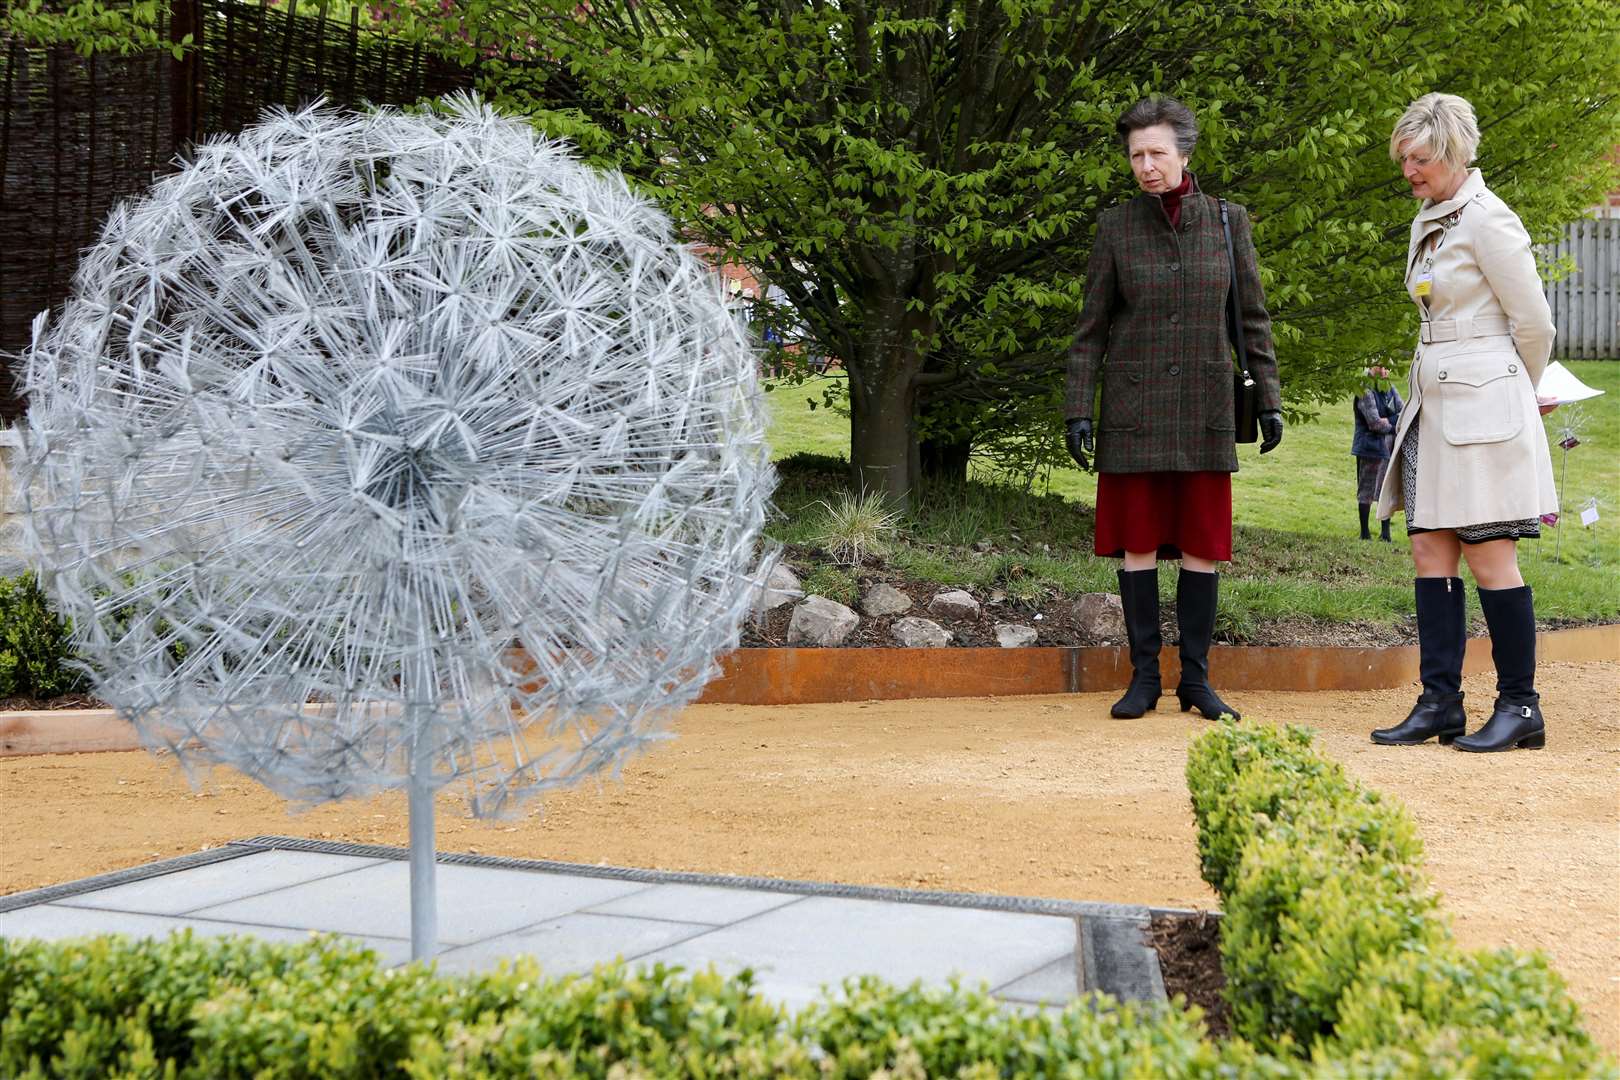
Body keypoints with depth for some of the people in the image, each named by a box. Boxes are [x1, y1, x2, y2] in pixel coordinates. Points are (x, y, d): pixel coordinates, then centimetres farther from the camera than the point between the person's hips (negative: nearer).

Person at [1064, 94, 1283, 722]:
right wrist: (1078, 410, -4)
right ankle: (1143, 677, 9)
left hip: (1204, 409, 1)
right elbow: (1092, 327, 3)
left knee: (1202, 543, 2)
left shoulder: (1227, 222, 3)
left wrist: (1269, 400, 1)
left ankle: (1196, 679, 10)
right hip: (1133, 405, -1)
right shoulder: (1116, 226, 1)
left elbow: (1253, 317, 6)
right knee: (1137, 541, 1)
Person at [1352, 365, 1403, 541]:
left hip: (1390, 447, 6)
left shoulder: (1391, 389, 11)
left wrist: (1388, 420, -12)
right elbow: (1374, 423, -17)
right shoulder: (1366, 392, -11)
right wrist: (1394, 426, -3)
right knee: (1366, 490, 0)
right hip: (1370, 446, -6)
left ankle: (1385, 532, 13)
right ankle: (1365, 532, 4)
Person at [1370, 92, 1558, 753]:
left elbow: (1535, 325, -7)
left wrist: (1514, 396, 7)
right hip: (1434, 403, 9)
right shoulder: (1426, 225, 16)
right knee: (1431, 552, 5)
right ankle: (1439, 703, 8)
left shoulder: (1487, 220, -11)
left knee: (1488, 555, -6)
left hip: (1483, 403, -9)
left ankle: (1520, 705, 3)